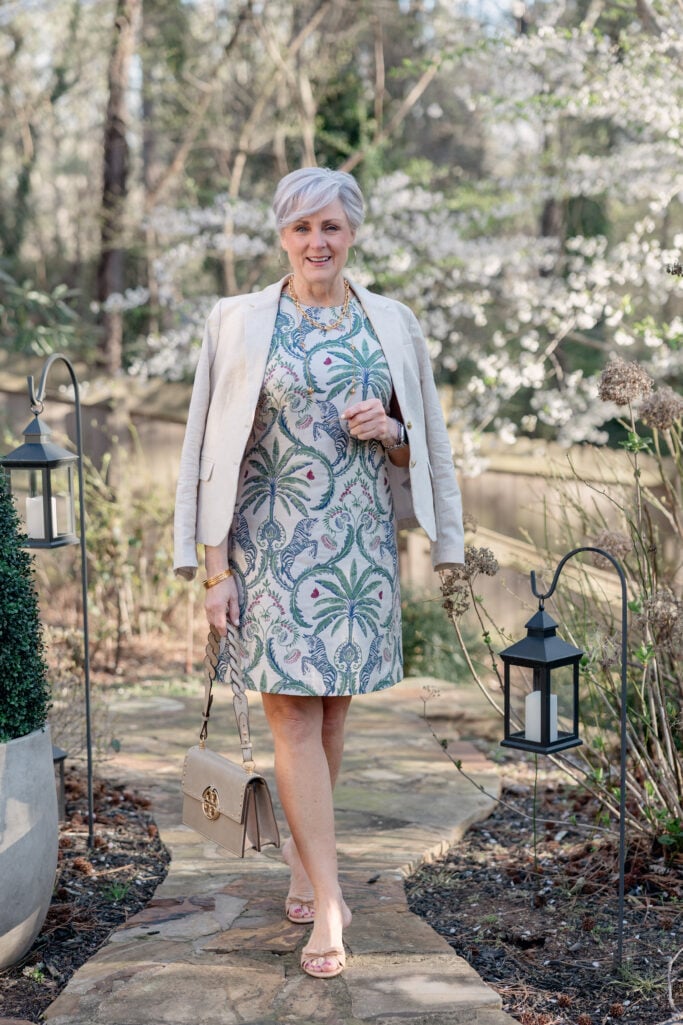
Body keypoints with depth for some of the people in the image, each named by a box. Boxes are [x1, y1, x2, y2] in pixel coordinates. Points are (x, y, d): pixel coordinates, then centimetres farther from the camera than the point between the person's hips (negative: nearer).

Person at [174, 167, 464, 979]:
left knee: (334, 709, 10)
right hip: (272, 540, -2)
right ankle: (328, 902, -3)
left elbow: (422, 447, 15)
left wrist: (389, 430, -9)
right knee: (293, 717, -7)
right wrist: (215, 568, -5)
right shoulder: (239, 322, 1)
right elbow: (213, 451, 0)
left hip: (360, 541, 3)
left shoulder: (391, 324, 8)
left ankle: (303, 855, 32)